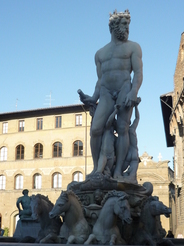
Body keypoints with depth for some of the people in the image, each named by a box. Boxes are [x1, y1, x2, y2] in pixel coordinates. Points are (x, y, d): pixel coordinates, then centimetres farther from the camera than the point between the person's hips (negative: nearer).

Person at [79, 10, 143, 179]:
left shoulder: (133, 47, 12)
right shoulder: (100, 53, 24)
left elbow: (138, 73, -1)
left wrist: (134, 92, -19)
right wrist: (94, 98, 4)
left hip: (125, 90, -3)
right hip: (106, 94, 3)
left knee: (122, 129, -13)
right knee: (96, 130, -15)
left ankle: (118, 170, -15)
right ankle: (97, 168, -7)